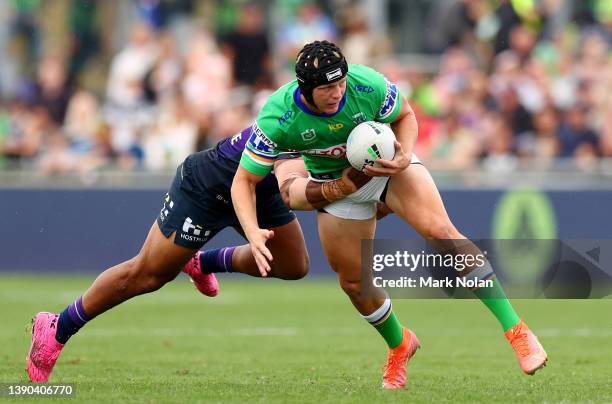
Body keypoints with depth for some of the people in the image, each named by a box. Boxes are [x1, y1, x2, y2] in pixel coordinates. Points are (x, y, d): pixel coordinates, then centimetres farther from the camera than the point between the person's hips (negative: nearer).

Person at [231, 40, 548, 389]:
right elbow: (244, 181, -21)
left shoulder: (368, 85, -29)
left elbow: (405, 115, -6)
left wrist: (405, 157, -26)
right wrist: (253, 233, -37)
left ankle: (515, 329, -23)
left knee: (440, 231, -23)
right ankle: (399, 346, 34)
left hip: (388, 161, -1)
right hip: (337, 183, 1)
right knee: (354, 282, 1)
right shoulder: (277, 118, -30)